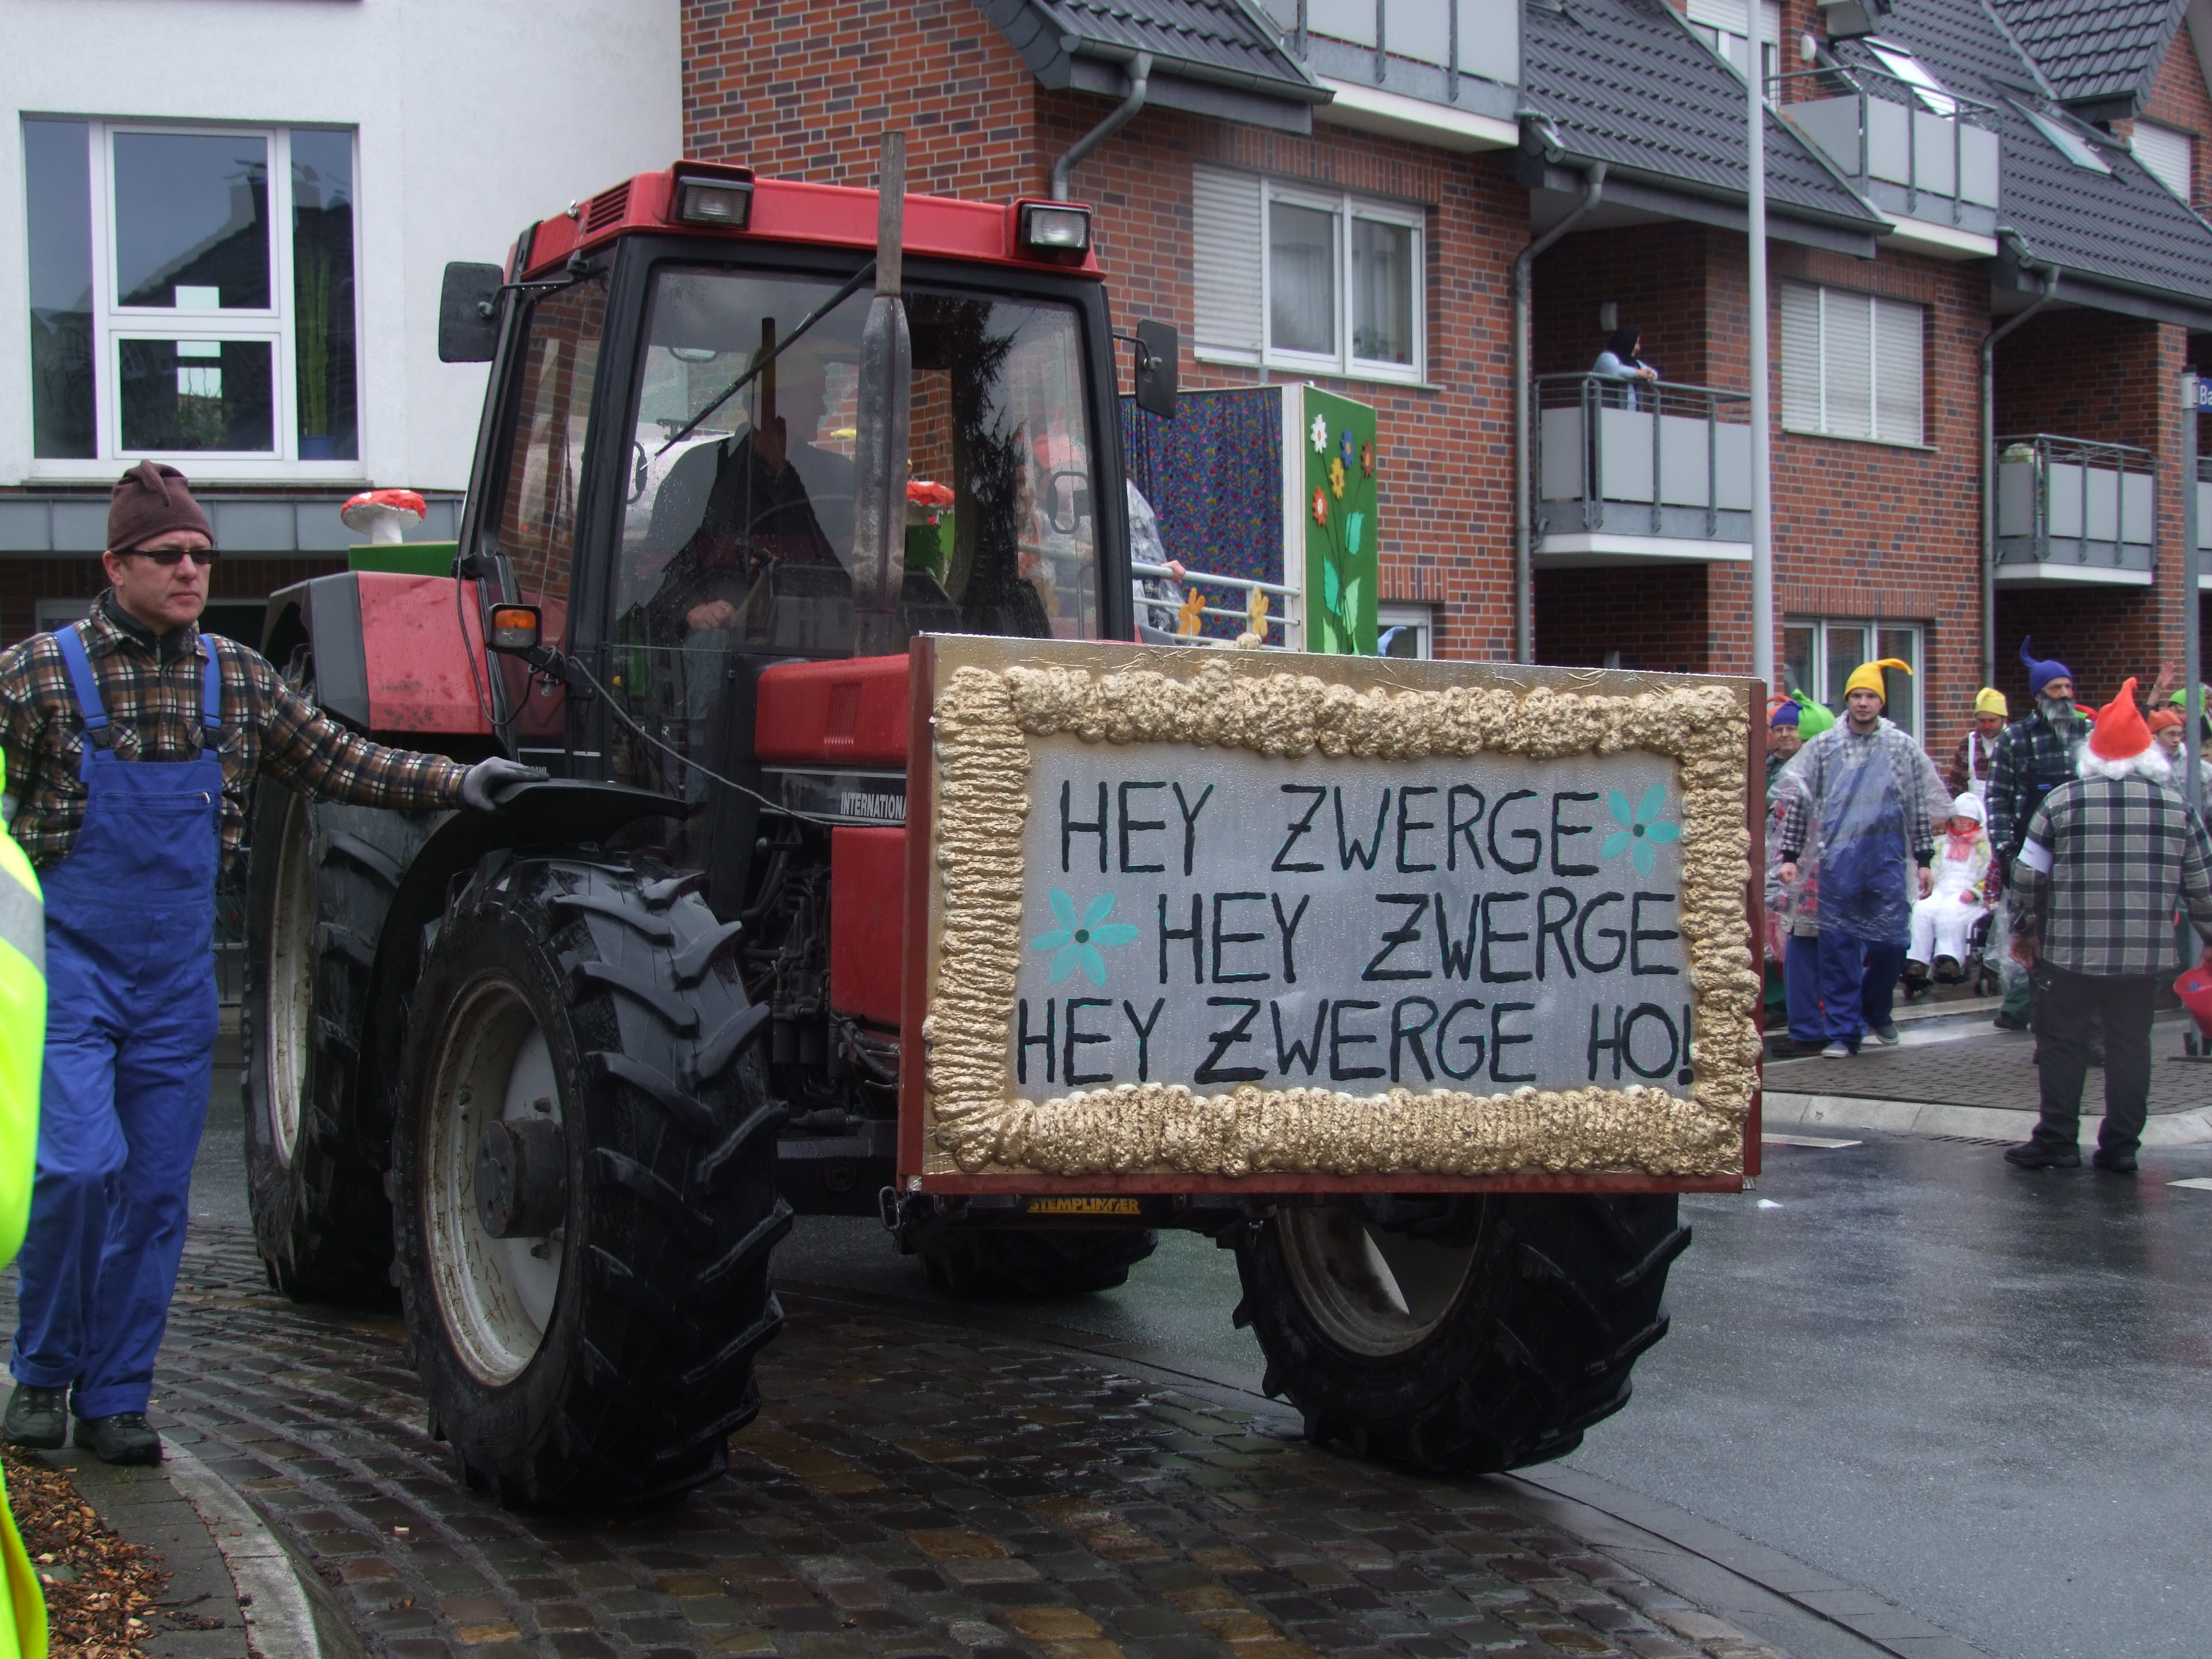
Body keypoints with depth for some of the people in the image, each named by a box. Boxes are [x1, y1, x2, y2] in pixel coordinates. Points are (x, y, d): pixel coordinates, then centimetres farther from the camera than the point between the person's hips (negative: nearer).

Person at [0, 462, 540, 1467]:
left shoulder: (234, 679, 6)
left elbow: (338, 763, 10)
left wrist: (457, 784, -1)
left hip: (176, 979, 4)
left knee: (155, 1193, 6)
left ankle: (114, 1397, 20)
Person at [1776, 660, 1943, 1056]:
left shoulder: (1902, 748, 8)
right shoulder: (1823, 747, 6)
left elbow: (1920, 807, 11)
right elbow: (1798, 803, 8)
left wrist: (1924, 860, 7)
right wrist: (1790, 856, 2)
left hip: (1887, 860, 1)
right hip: (1838, 861, -1)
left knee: (1891, 942, 1)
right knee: (1838, 947, -2)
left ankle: (1876, 1012, 27)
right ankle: (1843, 1030, 5)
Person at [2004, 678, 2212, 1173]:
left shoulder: (2063, 801, -3)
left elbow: (2028, 874, 0)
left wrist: (2024, 928, 12)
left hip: (2071, 951, -2)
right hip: (2146, 955, 2)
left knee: (2062, 1043, 7)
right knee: (2131, 1045, 10)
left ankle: (2058, 1141, 11)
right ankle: (2121, 1145, 12)